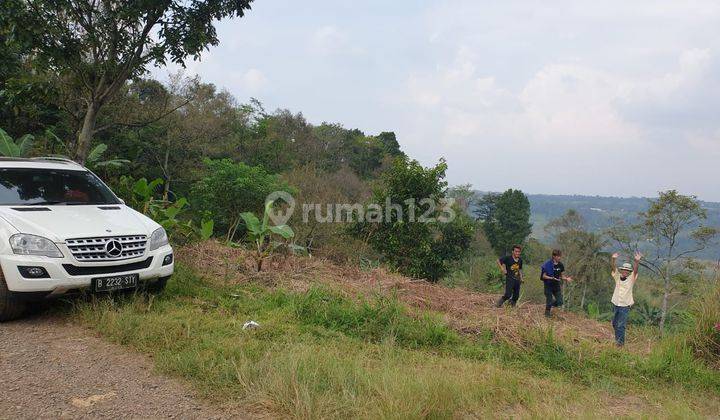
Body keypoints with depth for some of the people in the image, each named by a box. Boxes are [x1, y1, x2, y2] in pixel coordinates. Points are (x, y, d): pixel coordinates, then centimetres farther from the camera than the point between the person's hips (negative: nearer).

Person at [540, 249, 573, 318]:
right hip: (548, 285, -5)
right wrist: (552, 278, -27)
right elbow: (543, 276, -14)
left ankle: (551, 305, 31)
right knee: (549, 302, 1)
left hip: (557, 285, 5)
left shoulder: (560, 265, 1)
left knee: (560, 302, 1)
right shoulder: (547, 264, -16)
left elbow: (562, 276, 10)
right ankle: (547, 313, 23)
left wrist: (566, 278, -11)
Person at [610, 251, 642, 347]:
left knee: (621, 325, -6)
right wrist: (613, 259, -33)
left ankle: (620, 341, 5)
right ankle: (617, 338, 32)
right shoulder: (617, 277, 1)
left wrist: (637, 261, -41)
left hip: (625, 306, -4)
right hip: (615, 304, 4)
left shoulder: (631, 279, -5)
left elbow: (635, 270, -22)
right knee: (614, 323, 15)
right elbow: (614, 268, -13)